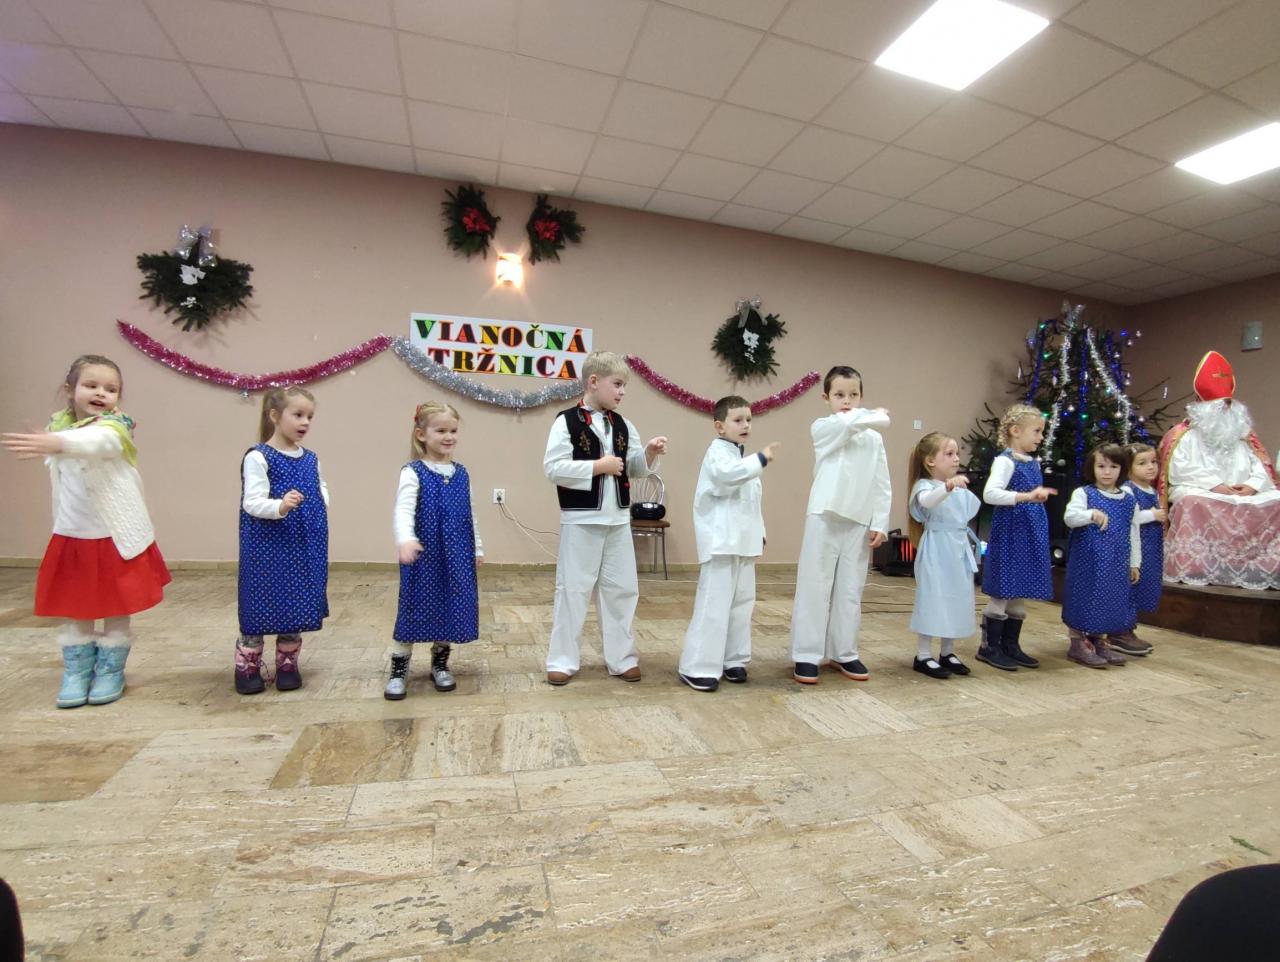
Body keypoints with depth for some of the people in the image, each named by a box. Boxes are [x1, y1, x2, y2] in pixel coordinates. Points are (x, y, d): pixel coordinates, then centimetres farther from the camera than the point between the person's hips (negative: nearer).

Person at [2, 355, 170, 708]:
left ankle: (110, 672, 22)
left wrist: (58, 443, -58)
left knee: (116, 608, 7)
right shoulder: (58, 425, 4)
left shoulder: (114, 427, -15)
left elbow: (97, 442, -39)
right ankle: (77, 671, 27)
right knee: (73, 609, 12)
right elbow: (60, 476, 11)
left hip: (114, 536, -5)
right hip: (71, 536, 5)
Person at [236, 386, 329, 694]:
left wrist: (321, 505, 2)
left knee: (297, 605, 12)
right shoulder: (258, 457, -11)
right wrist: (280, 506, -36)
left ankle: (287, 665, 28)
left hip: (303, 547, 5)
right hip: (267, 548, -5)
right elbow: (252, 502, -19)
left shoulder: (311, 458, 7)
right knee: (260, 605, 5)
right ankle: (247, 667, 24)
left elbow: (321, 489, 21)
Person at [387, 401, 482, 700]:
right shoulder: (413, 472, -9)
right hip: (423, 555, -5)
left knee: (451, 608, 11)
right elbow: (403, 510, -23)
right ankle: (398, 670, 20)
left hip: (456, 556, 5)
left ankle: (440, 664, 29)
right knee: (415, 608, 4)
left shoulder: (461, 473, 8)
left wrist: (477, 548, 16)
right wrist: (405, 539, -40)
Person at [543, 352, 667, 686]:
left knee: (621, 589, 11)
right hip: (581, 520, -5)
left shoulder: (622, 425, 8)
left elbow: (636, 469, 13)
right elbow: (552, 468, -17)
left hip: (618, 520, 6)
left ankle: (621, 658, 24)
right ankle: (563, 660, 18)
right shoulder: (567, 421, -9)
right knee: (573, 589, 4)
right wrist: (598, 466, -18)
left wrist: (649, 453, -7)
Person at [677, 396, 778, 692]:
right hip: (721, 542, -9)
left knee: (741, 602, 13)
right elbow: (726, 474, -32)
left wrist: (759, 535, 19)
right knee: (714, 603, -10)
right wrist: (761, 459, -36)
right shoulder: (718, 451, -7)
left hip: (743, 542, 9)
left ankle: (731, 660, 26)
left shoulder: (743, 459, 21)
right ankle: (696, 667, -3)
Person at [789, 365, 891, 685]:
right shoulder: (822, 428, 0)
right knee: (815, 587, 1)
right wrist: (876, 415, -3)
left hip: (859, 523, 4)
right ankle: (806, 656, 10)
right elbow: (849, 423, -22)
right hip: (824, 519, -4)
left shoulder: (873, 438, 11)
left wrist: (880, 524, 1)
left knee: (850, 590, 11)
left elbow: (882, 486, 9)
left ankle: (843, 653, 24)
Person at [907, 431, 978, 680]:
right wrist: (948, 486, -52)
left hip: (959, 551, 8)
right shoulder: (925, 485, -12)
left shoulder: (961, 490, 12)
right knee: (932, 601, -4)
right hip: (936, 554, -8)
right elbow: (927, 501, -38)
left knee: (958, 601, 12)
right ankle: (923, 656, 6)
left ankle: (947, 653, 26)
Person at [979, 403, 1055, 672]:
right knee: (1003, 591, -2)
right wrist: (1026, 496, -36)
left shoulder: (1033, 462, 13)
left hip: (1031, 535, 8)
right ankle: (989, 647, 10)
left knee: (1020, 593, 13)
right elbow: (990, 493, -28)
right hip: (1010, 534, -8)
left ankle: (1011, 645, 25)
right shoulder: (1005, 460, -13)